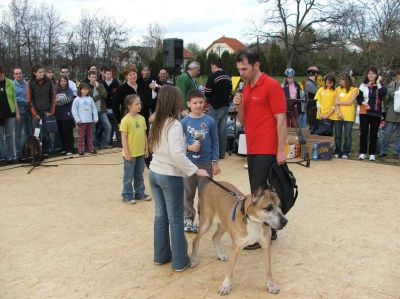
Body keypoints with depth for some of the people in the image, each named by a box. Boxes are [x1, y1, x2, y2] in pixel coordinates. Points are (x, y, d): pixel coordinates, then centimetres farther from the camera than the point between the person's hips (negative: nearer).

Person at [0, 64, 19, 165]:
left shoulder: (10, 83, 3)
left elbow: (14, 99, 6)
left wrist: (17, 113, 4)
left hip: (10, 113, 1)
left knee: (10, 136, 5)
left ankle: (10, 157, 10)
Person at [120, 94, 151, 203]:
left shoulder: (141, 118, 3)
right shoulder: (126, 120, -14)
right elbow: (123, 138, -14)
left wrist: (146, 149, 10)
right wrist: (127, 153, -15)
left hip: (140, 153, 6)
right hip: (130, 154, -6)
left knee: (139, 175, 17)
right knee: (129, 176, 7)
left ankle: (139, 193, 30)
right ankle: (127, 195, 19)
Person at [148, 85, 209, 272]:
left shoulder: (157, 123, 7)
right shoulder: (174, 124, -18)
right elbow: (177, 155, -27)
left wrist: (186, 146, 13)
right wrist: (196, 170, -20)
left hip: (154, 173, 8)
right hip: (170, 176, -7)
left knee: (161, 215, 16)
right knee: (176, 218, 3)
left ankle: (161, 255, 27)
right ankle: (180, 261, 14)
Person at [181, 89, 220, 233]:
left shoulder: (210, 121, -3)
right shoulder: (184, 122, -5)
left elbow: (214, 143, 1)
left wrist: (215, 162, 0)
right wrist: (189, 147, -18)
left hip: (206, 163, 0)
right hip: (188, 163, 0)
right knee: (188, 193, 10)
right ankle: (188, 219, 25)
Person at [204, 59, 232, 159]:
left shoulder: (212, 77, -12)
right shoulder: (228, 78, 10)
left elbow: (207, 93, -12)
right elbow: (230, 93, 13)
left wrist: (209, 99, 8)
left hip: (215, 107, -7)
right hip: (225, 106, 7)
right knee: (223, 130, 10)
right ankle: (222, 153, 15)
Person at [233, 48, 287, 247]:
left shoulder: (271, 86, -10)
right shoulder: (246, 88, 13)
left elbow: (281, 119, -13)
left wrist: (281, 150, -16)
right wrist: (239, 106, -5)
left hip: (267, 149, -8)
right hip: (252, 149, 8)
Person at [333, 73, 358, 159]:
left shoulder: (354, 90, 0)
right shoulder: (338, 89, 11)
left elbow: (350, 102, -9)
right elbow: (336, 102, 2)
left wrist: (339, 102, 2)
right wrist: (338, 112, -12)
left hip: (349, 116, -3)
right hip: (338, 116, 4)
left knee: (347, 135, -1)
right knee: (337, 135, 6)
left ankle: (346, 152, 6)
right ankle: (337, 152, 15)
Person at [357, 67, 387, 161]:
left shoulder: (379, 85, 2)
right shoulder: (363, 85, 8)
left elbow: (383, 93, -20)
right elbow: (358, 98, 8)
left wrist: (378, 82, -12)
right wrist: (363, 103, -10)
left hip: (376, 113, -1)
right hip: (364, 113, 2)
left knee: (373, 134, 3)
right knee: (363, 133, 4)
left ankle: (372, 153, 10)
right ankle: (362, 152, 12)